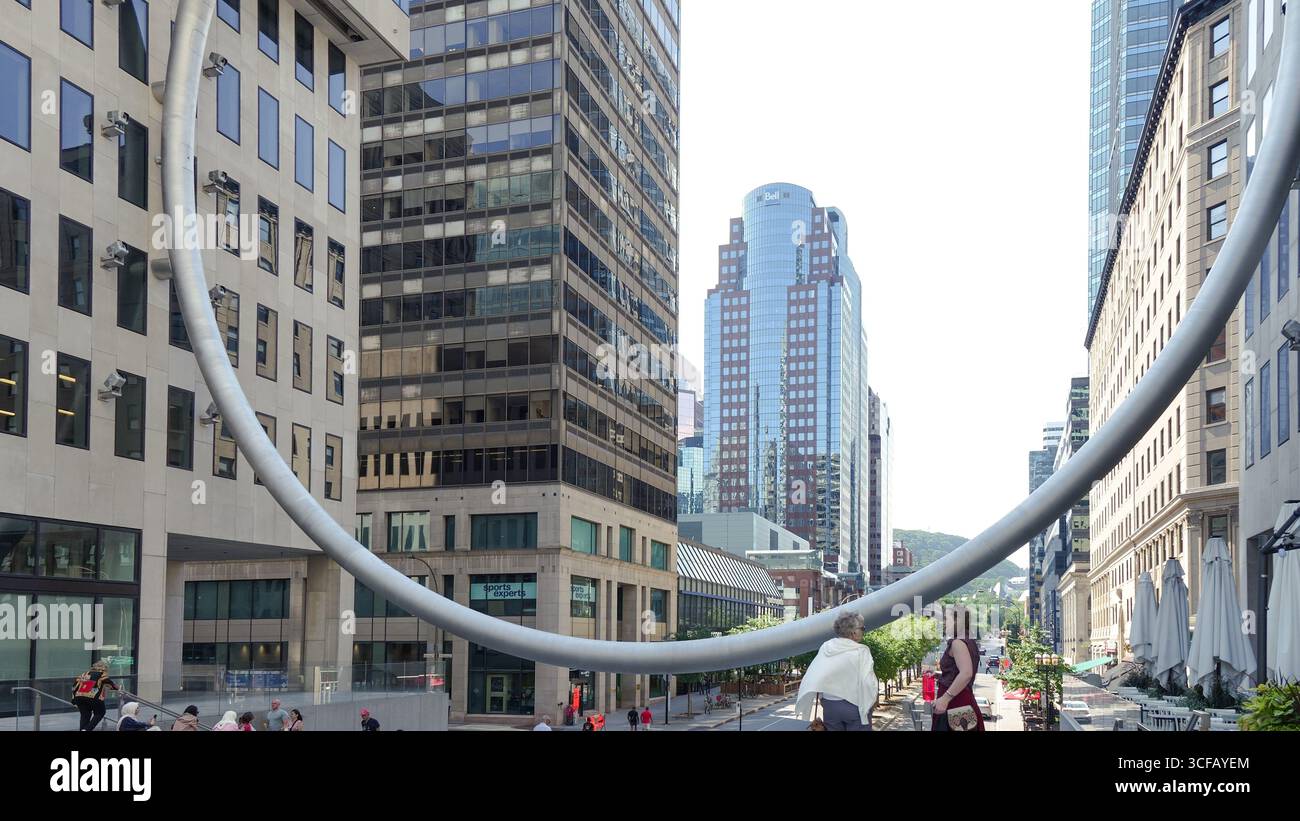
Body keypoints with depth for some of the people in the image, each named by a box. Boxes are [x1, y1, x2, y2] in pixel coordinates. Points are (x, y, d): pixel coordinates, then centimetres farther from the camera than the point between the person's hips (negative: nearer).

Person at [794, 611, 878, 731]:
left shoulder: (825, 648, 1)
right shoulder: (861, 651, -13)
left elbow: (813, 677, 1)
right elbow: (869, 682, -17)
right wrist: (873, 701, 1)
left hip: (829, 705, 5)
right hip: (854, 707, -5)